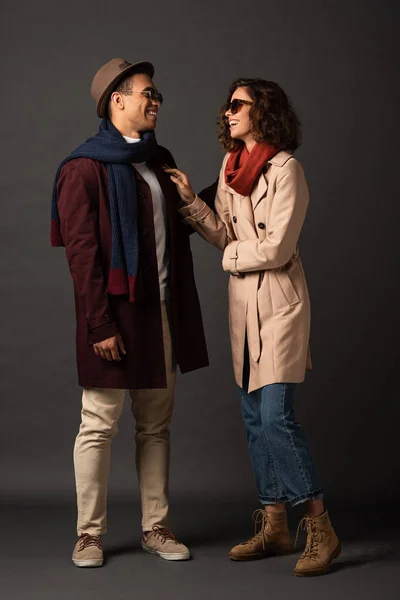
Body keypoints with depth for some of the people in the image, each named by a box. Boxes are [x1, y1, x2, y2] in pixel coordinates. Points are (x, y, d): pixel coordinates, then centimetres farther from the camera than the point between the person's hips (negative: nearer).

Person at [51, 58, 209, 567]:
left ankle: (155, 528, 21)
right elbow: (81, 253, -13)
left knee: (156, 425, 11)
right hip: (114, 314, -7)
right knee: (99, 425, 2)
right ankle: (89, 534, 13)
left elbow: (177, 238, 19)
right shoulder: (85, 168, -7)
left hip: (161, 311, 7)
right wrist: (99, 325, -16)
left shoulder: (159, 160, 15)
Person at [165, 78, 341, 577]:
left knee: (276, 415, -13)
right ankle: (274, 526, 19)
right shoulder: (231, 166, 12)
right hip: (243, 301, 8)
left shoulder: (285, 168, -11)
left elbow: (275, 248, -16)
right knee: (255, 416, 9)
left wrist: (232, 258, -2)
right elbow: (225, 235, 7)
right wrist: (191, 201, -2)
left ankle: (320, 530, 0)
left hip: (278, 300, -8)